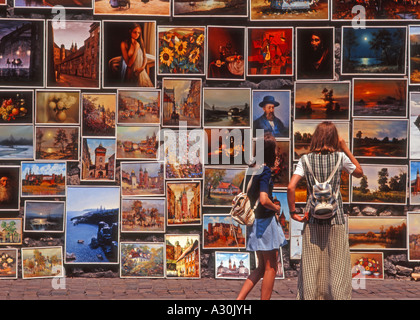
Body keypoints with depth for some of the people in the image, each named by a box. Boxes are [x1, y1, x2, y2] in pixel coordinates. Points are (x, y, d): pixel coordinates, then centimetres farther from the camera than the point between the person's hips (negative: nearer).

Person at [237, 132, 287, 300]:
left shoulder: (250, 170, 8)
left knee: (262, 267, 17)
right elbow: (264, 199, -27)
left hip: (254, 222, 8)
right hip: (266, 221, -8)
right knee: (270, 268, 4)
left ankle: (239, 299, 9)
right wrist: (276, 207, -8)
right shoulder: (265, 171, -17)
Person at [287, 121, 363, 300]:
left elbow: (290, 187, -11)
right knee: (337, 265, 5)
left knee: (311, 265, 7)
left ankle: (309, 297, 10)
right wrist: (345, 149, 15)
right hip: (335, 218, -1)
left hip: (313, 219, 1)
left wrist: (293, 212, -1)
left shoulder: (305, 160, -1)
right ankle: (338, 296, 6)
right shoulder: (340, 157, -3)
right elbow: (359, 173, 15)